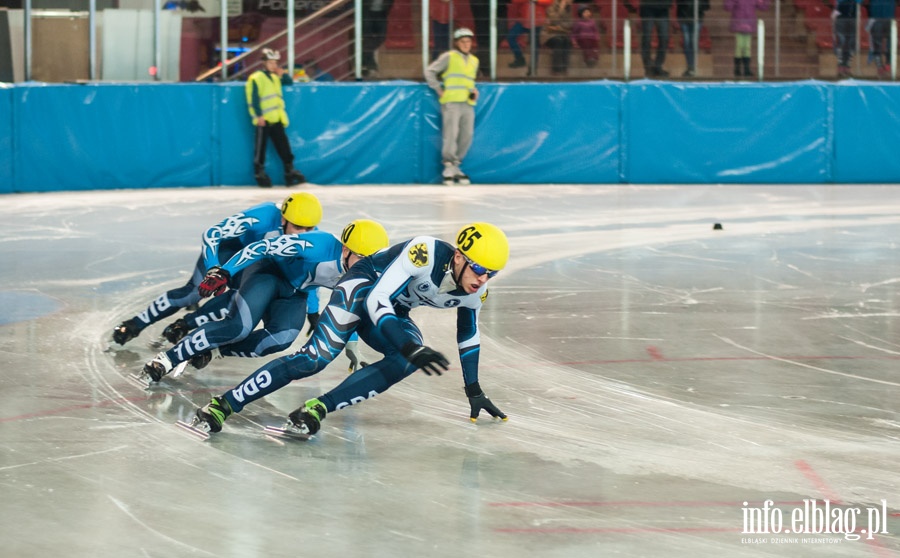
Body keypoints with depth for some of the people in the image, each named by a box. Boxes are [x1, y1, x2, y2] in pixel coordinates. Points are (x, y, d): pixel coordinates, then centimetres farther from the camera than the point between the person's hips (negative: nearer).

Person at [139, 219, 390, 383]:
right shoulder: (318, 245, -33)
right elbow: (262, 247, -31)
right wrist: (223, 273, -37)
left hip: (294, 294, 6)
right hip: (269, 271, -6)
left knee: (281, 339, -23)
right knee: (238, 327, -27)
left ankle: (210, 350, -12)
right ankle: (167, 359, -22)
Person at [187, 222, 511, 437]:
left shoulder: (477, 289, -11)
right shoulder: (426, 252, -33)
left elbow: (468, 333, 10)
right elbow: (377, 301, -37)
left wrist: (474, 391, 15)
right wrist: (410, 348, -48)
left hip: (394, 313, 6)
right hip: (366, 286, -6)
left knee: (410, 360, -25)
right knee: (318, 356, -26)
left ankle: (320, 407, -25)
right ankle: (224, 404, -24)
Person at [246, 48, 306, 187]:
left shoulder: (275, 77, 19)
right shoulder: (256, 78, -5)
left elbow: (289, 82, 26)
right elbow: (254, 98, -11)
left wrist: (283, 74, 6)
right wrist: (259, 116, -18)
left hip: (276, 119, 7)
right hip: (264, 120, -7)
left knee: (283, 145, 5)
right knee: (261, 146, -3)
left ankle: (289, 169, 7)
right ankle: (259, 172, 2)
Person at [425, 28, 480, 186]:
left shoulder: (474, 61, 20)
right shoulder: (449, 57, 3)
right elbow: (430, 71, 2)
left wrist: (474, 90, 12)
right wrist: (439, 90, -4)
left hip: (467, 103, 6)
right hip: (451, 102, -6)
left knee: (467, 135, 2)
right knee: (451, 134, -11)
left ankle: (455, 166, 12)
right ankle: (449, 166, -7)